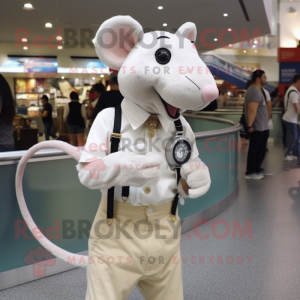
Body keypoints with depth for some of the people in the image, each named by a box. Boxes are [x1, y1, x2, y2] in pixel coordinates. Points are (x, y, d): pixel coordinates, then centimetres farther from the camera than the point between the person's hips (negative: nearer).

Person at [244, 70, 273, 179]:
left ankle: (257, 169, 27)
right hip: (257, 127, -10)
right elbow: (252, 110, -25)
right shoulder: (254, 91, -18)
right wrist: (250, 126, -26)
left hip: (262, 127, 10)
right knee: (254, 150, -2)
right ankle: (250, 172, 6)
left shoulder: (258, 90, 16)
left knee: (261, 150, 16)